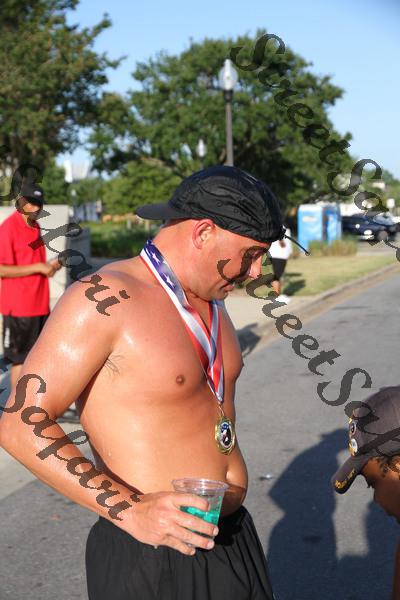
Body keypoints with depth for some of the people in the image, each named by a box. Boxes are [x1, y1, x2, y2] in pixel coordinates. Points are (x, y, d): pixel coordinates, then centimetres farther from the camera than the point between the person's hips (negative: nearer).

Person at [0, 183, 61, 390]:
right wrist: (38, 267, -19)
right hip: (19, 307, -8)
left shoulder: (35, 226, 13)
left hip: (40, 305, 8)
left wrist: (49, 266, 5)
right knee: (20, 359, 1)